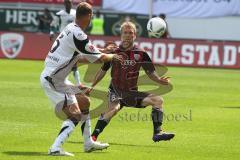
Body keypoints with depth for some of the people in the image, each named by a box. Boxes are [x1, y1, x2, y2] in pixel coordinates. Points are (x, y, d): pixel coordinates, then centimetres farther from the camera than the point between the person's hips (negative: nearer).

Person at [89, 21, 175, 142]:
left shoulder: (141, 54, 0)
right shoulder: (114, 52, -3)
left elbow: (150, 72, 6)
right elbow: (103, 71, 7)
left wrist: (159, 80, -14)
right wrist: (91, 86, 4)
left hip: (132, 93, 3)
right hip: (116, 91, -3)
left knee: (158, 100, -10)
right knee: (114, 108, -34)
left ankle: (157, 133, -9)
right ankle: (93, 136, -35)